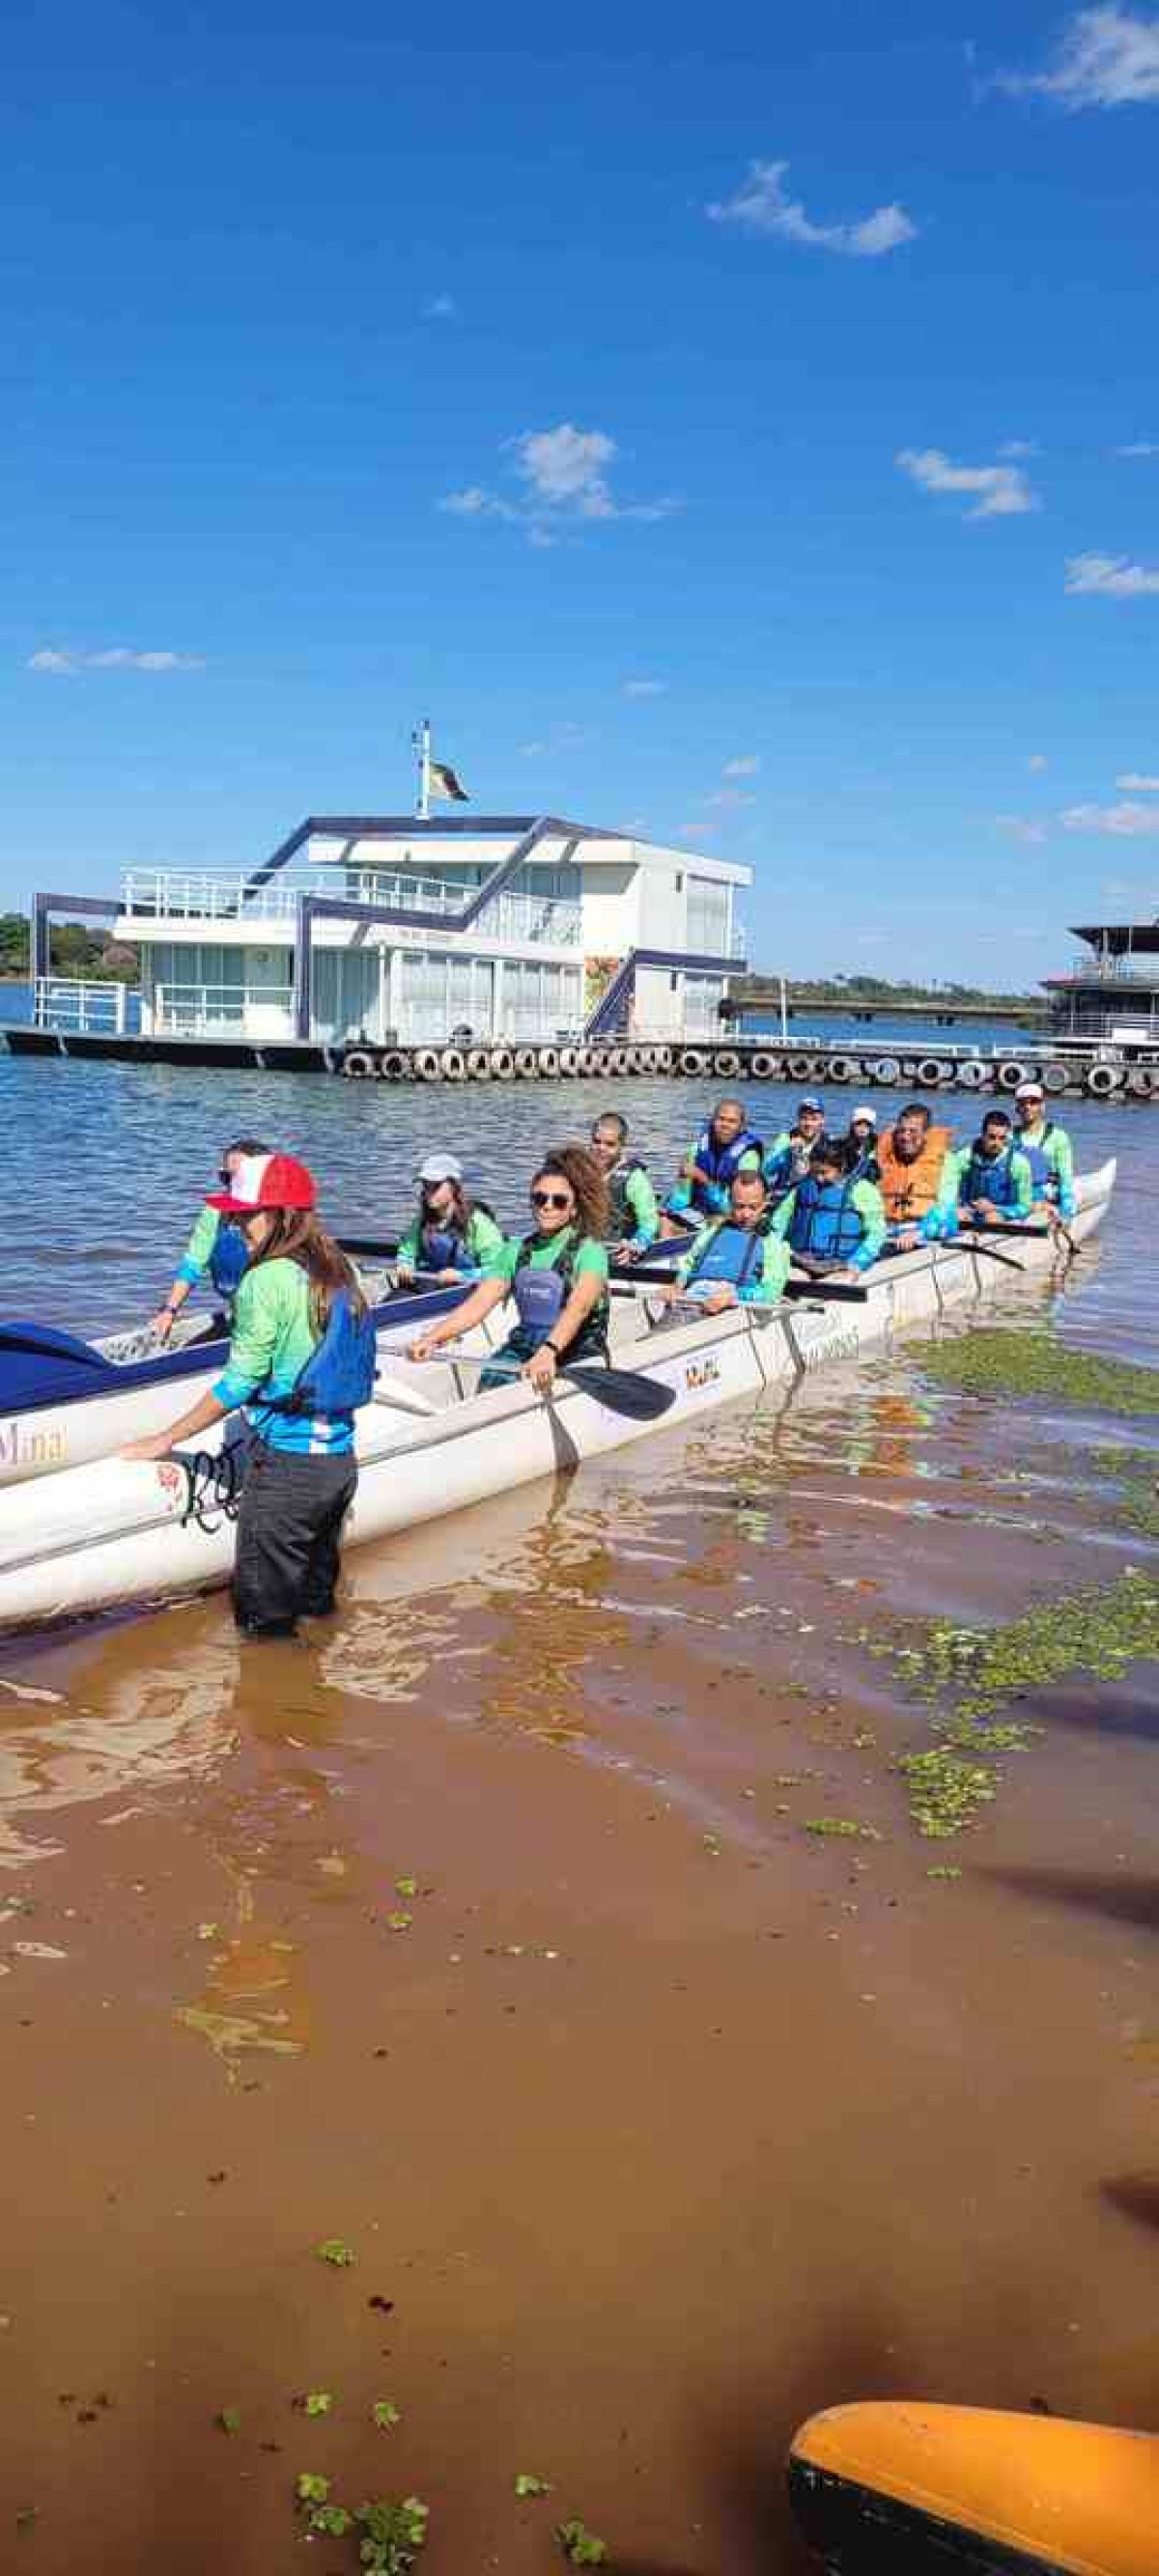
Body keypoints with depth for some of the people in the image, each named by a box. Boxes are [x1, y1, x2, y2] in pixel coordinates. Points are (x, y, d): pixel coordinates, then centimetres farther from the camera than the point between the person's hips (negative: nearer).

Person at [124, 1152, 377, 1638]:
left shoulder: (266, 1280, -16)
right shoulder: (339, 1274, 6)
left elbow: (239, 1382, -15)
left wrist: (167, 1439, -8)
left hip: (284, 1465, -8)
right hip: (340, 1461, 8)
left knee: (265, 1621, 5)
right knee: (317, 1597, 22)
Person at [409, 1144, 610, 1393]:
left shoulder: (589, 1250, -7)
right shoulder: (517, 1250, 9)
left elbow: (578, 1307, -25)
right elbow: (478, 1303, 0)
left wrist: (549, 1352, -43)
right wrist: (433, 1338, -17)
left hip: (580, 1355, -4)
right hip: (523, 1348, 4)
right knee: (490, 1381, -22)